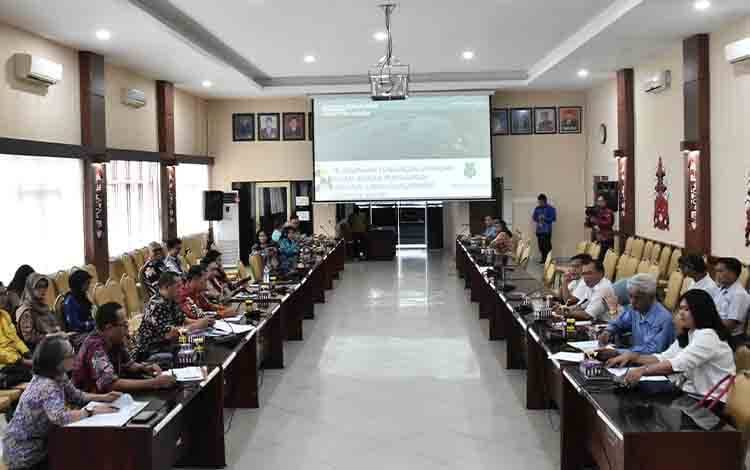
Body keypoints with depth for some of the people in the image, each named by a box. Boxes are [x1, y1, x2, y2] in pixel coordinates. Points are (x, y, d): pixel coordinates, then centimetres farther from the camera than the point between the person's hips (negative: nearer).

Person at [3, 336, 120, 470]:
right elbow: (60, 417, -44)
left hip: (38, 441, 8)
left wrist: (103, 397, -3)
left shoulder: (59, 376, -3)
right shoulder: (46, 386, -30)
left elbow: (76, 396, 11)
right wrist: (92, 410, -36)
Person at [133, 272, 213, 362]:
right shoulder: (156, 305, -22)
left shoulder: (171, 301, 6)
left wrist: (200, 322, -6)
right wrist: (196, 326, -22)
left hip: (167, 345, 9)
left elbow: (182, 320, 13)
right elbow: (169, 333, -28)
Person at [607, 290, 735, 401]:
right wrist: (632, 357, -7)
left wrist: (643, 370, -40)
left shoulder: (707, 336, -17)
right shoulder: (687, 335, 14)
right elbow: (663, 358, 7)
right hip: (694, 394, 8)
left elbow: (678, 364, -30)